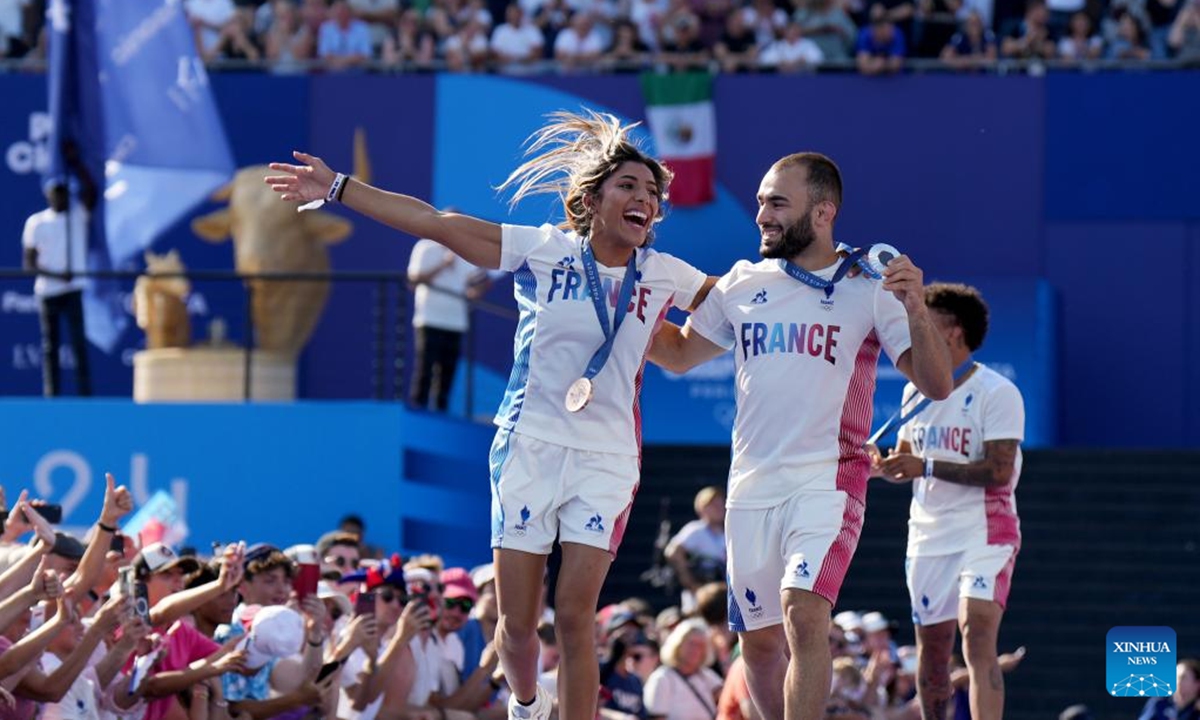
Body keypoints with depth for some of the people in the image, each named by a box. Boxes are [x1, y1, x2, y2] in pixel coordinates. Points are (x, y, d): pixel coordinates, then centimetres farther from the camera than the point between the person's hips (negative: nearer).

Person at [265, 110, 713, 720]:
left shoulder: (665, 276, 4)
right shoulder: (544, 251, -3)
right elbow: (434, 223, -4)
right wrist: (337, 189, -6)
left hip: (606, 459, 1)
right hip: (530, 446, 0)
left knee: (574, 616, -9)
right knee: (517, 621, 4)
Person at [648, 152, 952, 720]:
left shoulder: (869, 290, -1)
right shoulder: (741, 284, 11)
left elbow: (936, 385, -6)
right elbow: (679, 353, 24)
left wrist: (916, 313, -24)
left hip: (827, 481, -5)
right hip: (750, 487, 5)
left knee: (804, 617, -24)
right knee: (758, 641, 9)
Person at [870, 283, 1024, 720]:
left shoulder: (996, 392, -10)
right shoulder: (915, 392, 12)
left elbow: (999, 470, -18)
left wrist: (928, 467, -23)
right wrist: (880, 466, -2)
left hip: (985, 531, -7)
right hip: (928, 533, 7)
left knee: (977, 640, -20)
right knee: (931, 647, 9)